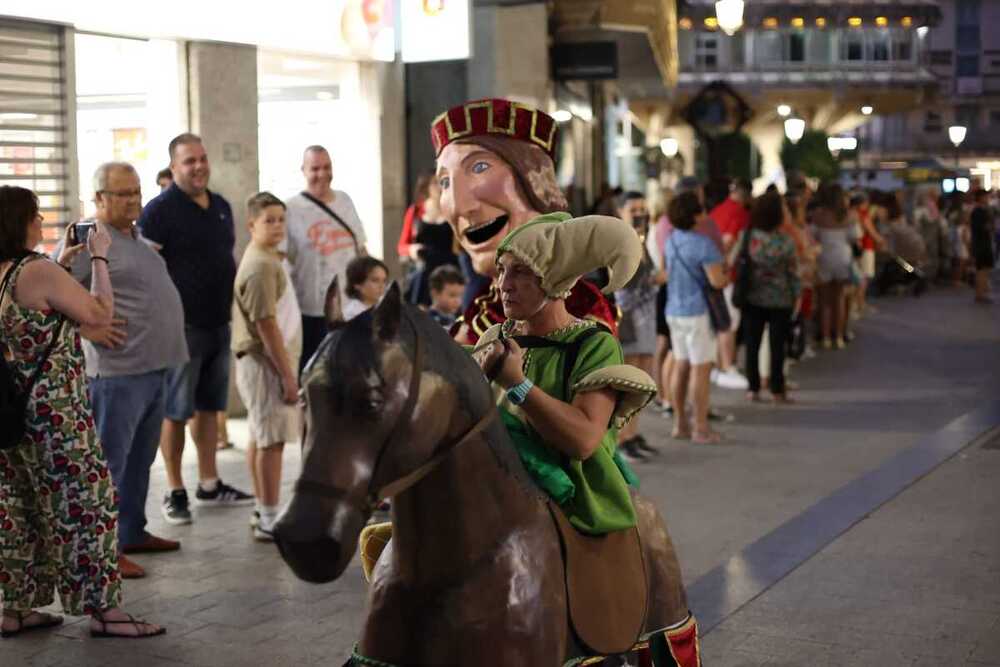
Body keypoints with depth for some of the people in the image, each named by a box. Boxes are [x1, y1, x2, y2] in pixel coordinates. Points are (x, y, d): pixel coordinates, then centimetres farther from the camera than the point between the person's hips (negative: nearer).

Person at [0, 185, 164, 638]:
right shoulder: (38, 272, -18)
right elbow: (100, 315, -12)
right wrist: (99, 257, -3)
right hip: (54, 414, -9)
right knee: (87, 505, -1)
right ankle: (102, 609, 3)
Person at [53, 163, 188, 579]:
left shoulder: (136, 237, 16)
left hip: (155, 368, 9)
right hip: (119, 371, -9)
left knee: (140, 459, 17)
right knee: (109, 461, -3)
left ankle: (133, 533, 28)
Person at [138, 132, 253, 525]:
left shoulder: (221, 207, 12)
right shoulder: (159, 210, -10)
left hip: (219, 324, 7)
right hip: (182, 326, -7)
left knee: (209, 407, 14)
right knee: (176, 411, 1)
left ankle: (209, 485, 24)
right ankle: (175, 493, 10)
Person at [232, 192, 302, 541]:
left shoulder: (267, 259, 14)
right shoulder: (261, 266, -18)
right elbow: (266, 324, -22)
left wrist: (287, 367, 19)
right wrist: (288, 374, -20)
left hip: (263, 361, 10)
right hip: (266, 363, -10)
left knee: (260, 437, 16)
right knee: (272, 440, -7)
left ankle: (263, 509, 25)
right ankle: (270, 520, -3)